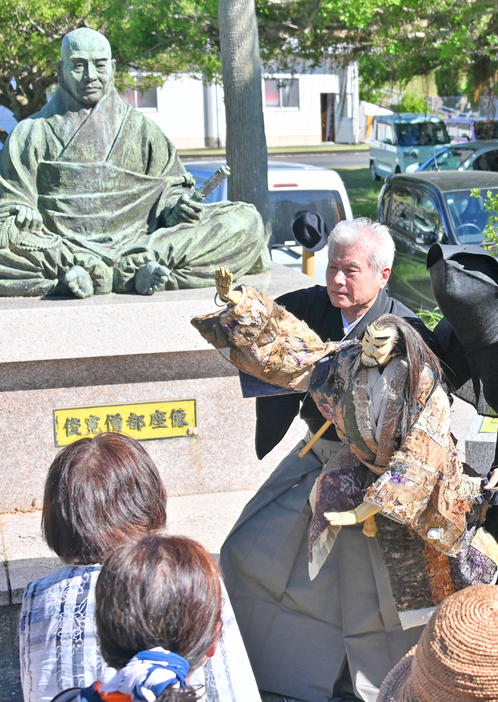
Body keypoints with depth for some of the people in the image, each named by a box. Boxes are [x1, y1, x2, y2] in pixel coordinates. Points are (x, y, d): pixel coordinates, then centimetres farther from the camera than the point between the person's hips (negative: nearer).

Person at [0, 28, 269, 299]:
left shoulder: (140, 128, 19)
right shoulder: (32, 132, 15)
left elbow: (171, 189, 17)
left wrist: (176, 208, -7)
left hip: (138, 241, 2)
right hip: (62, 248, -1)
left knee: (245, 220, -17)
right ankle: (134, 272, -37)